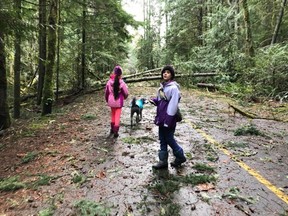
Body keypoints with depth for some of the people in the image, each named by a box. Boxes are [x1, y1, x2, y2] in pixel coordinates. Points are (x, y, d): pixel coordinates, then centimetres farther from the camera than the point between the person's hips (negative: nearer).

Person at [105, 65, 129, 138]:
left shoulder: (109, 81, -9)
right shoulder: (121, 82, -17)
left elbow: (106, 92, 1)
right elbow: (126, 93, -9)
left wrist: (107, 100, 17)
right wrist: (124, 97, 14)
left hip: (111, 102, 3)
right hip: (119, 102, -3)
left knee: (113, 115, 22)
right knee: (117, 116, 8)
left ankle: (112, 130, 31)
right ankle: (115, 132, 10)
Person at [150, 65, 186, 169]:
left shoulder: (173, 87, -16)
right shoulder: (163, 86, 10)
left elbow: (173, 104, -20)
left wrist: (168, 119, -22)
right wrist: (154, 100, -1)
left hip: (168, 118, -8)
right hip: (161, 117, 8)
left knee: (169, 139, 5)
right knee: (162, 140, 13)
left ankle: (180, 156, 28)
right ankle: (163, 161, 24)